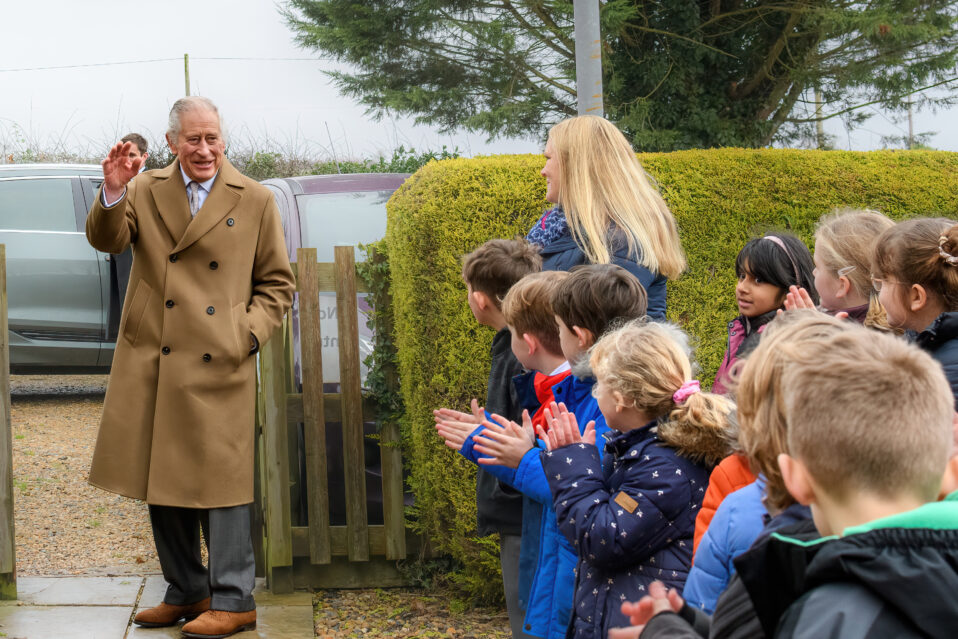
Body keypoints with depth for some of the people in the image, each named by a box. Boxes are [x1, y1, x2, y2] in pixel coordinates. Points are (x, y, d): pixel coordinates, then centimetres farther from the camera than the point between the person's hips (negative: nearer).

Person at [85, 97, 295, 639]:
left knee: (221, 481, -3)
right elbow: (107, 240, -7)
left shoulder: (255, 201, 4)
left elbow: (278, 284, 8)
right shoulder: (146, 191, 9)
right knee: (162, 482, 10)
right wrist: (113, 194, -25)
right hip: (152, 365, 3)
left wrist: (248, 332, -6)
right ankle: (187, 593, 24)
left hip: (220, 369, -3)